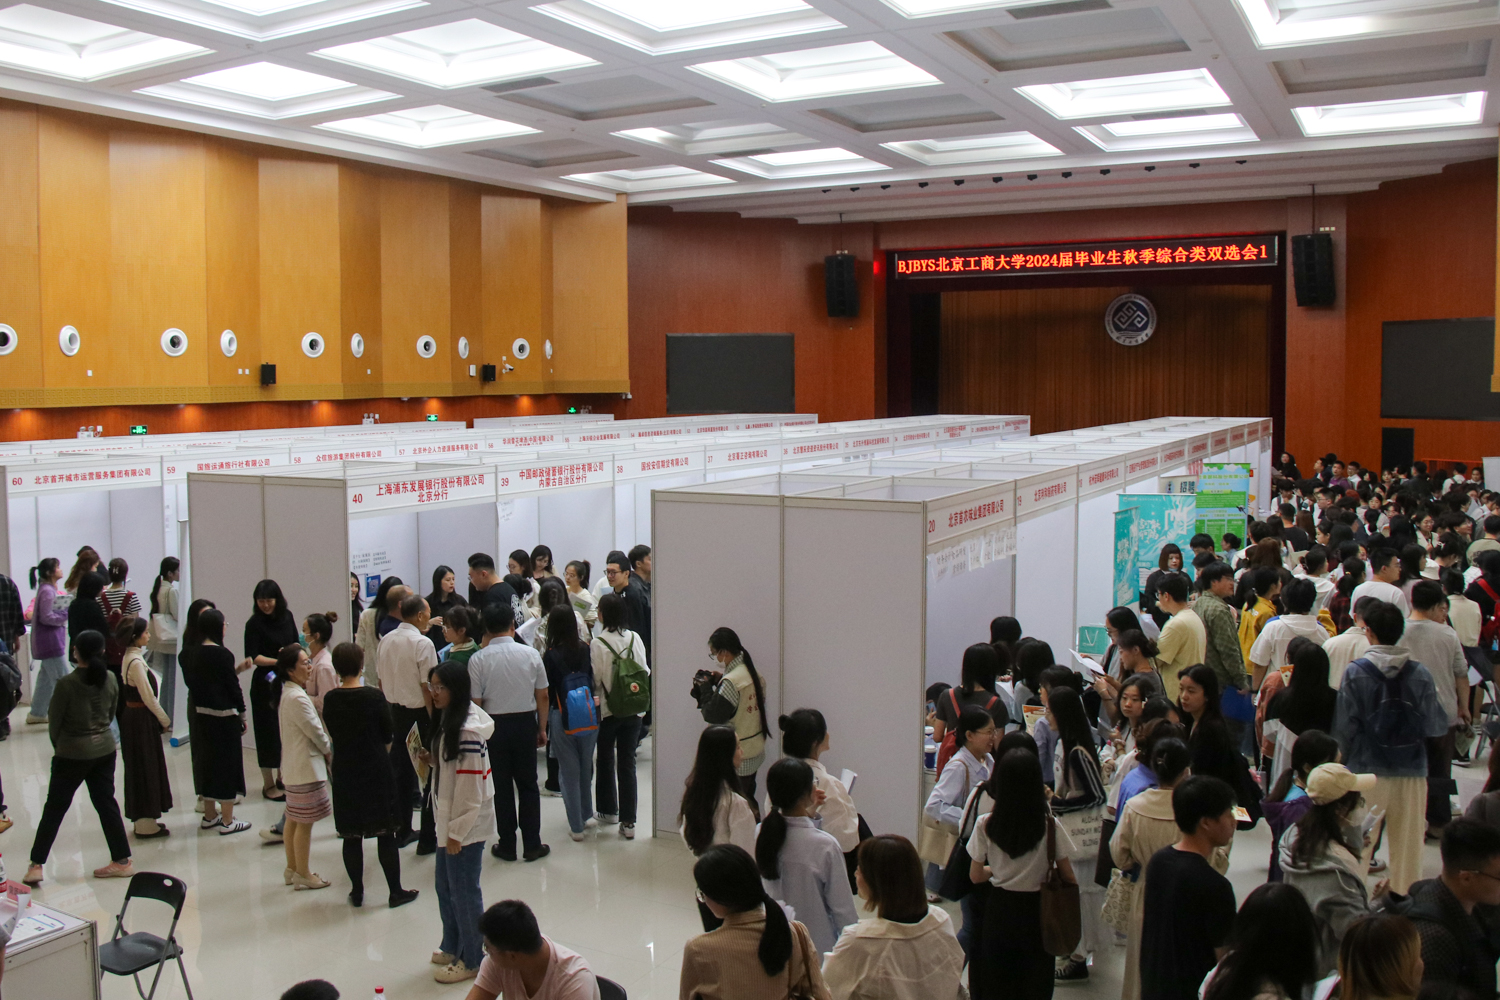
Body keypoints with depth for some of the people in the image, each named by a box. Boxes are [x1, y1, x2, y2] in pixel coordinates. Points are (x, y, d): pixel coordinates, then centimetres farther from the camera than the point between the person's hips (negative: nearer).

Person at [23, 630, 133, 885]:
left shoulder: (67, 684, -18)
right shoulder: (110, 679, -4)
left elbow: (54, 721, -8)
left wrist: (59, 746, 10)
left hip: (72, 754, -4)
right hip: (105, 749, 4)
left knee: (54, 808, 7)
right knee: (106, 803, 12)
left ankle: (36, 865, 12)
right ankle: (122, 861, 15)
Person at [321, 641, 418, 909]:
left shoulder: (330, 699, -5)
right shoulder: (374, 696, -13)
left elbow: (332, 735, 6)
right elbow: (388, 737, -4)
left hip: (344, 772, 3)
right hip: (377, 770, -3)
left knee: (351, 835, 11)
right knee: (385, 834, 5)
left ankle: (357, 892, 19)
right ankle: (395, 891, 10)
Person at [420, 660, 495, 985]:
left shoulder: (468, 732, -24)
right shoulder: (450, 721, 7)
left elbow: (470, 787, -23)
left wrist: (457, 832, -19)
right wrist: (432, 759, 1)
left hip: (467, 824, -10)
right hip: (449, 821, 10)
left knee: (464, 891, 3)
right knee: (444, 885, 21)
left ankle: (472, 960, 18)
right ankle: (453, 947, 37)